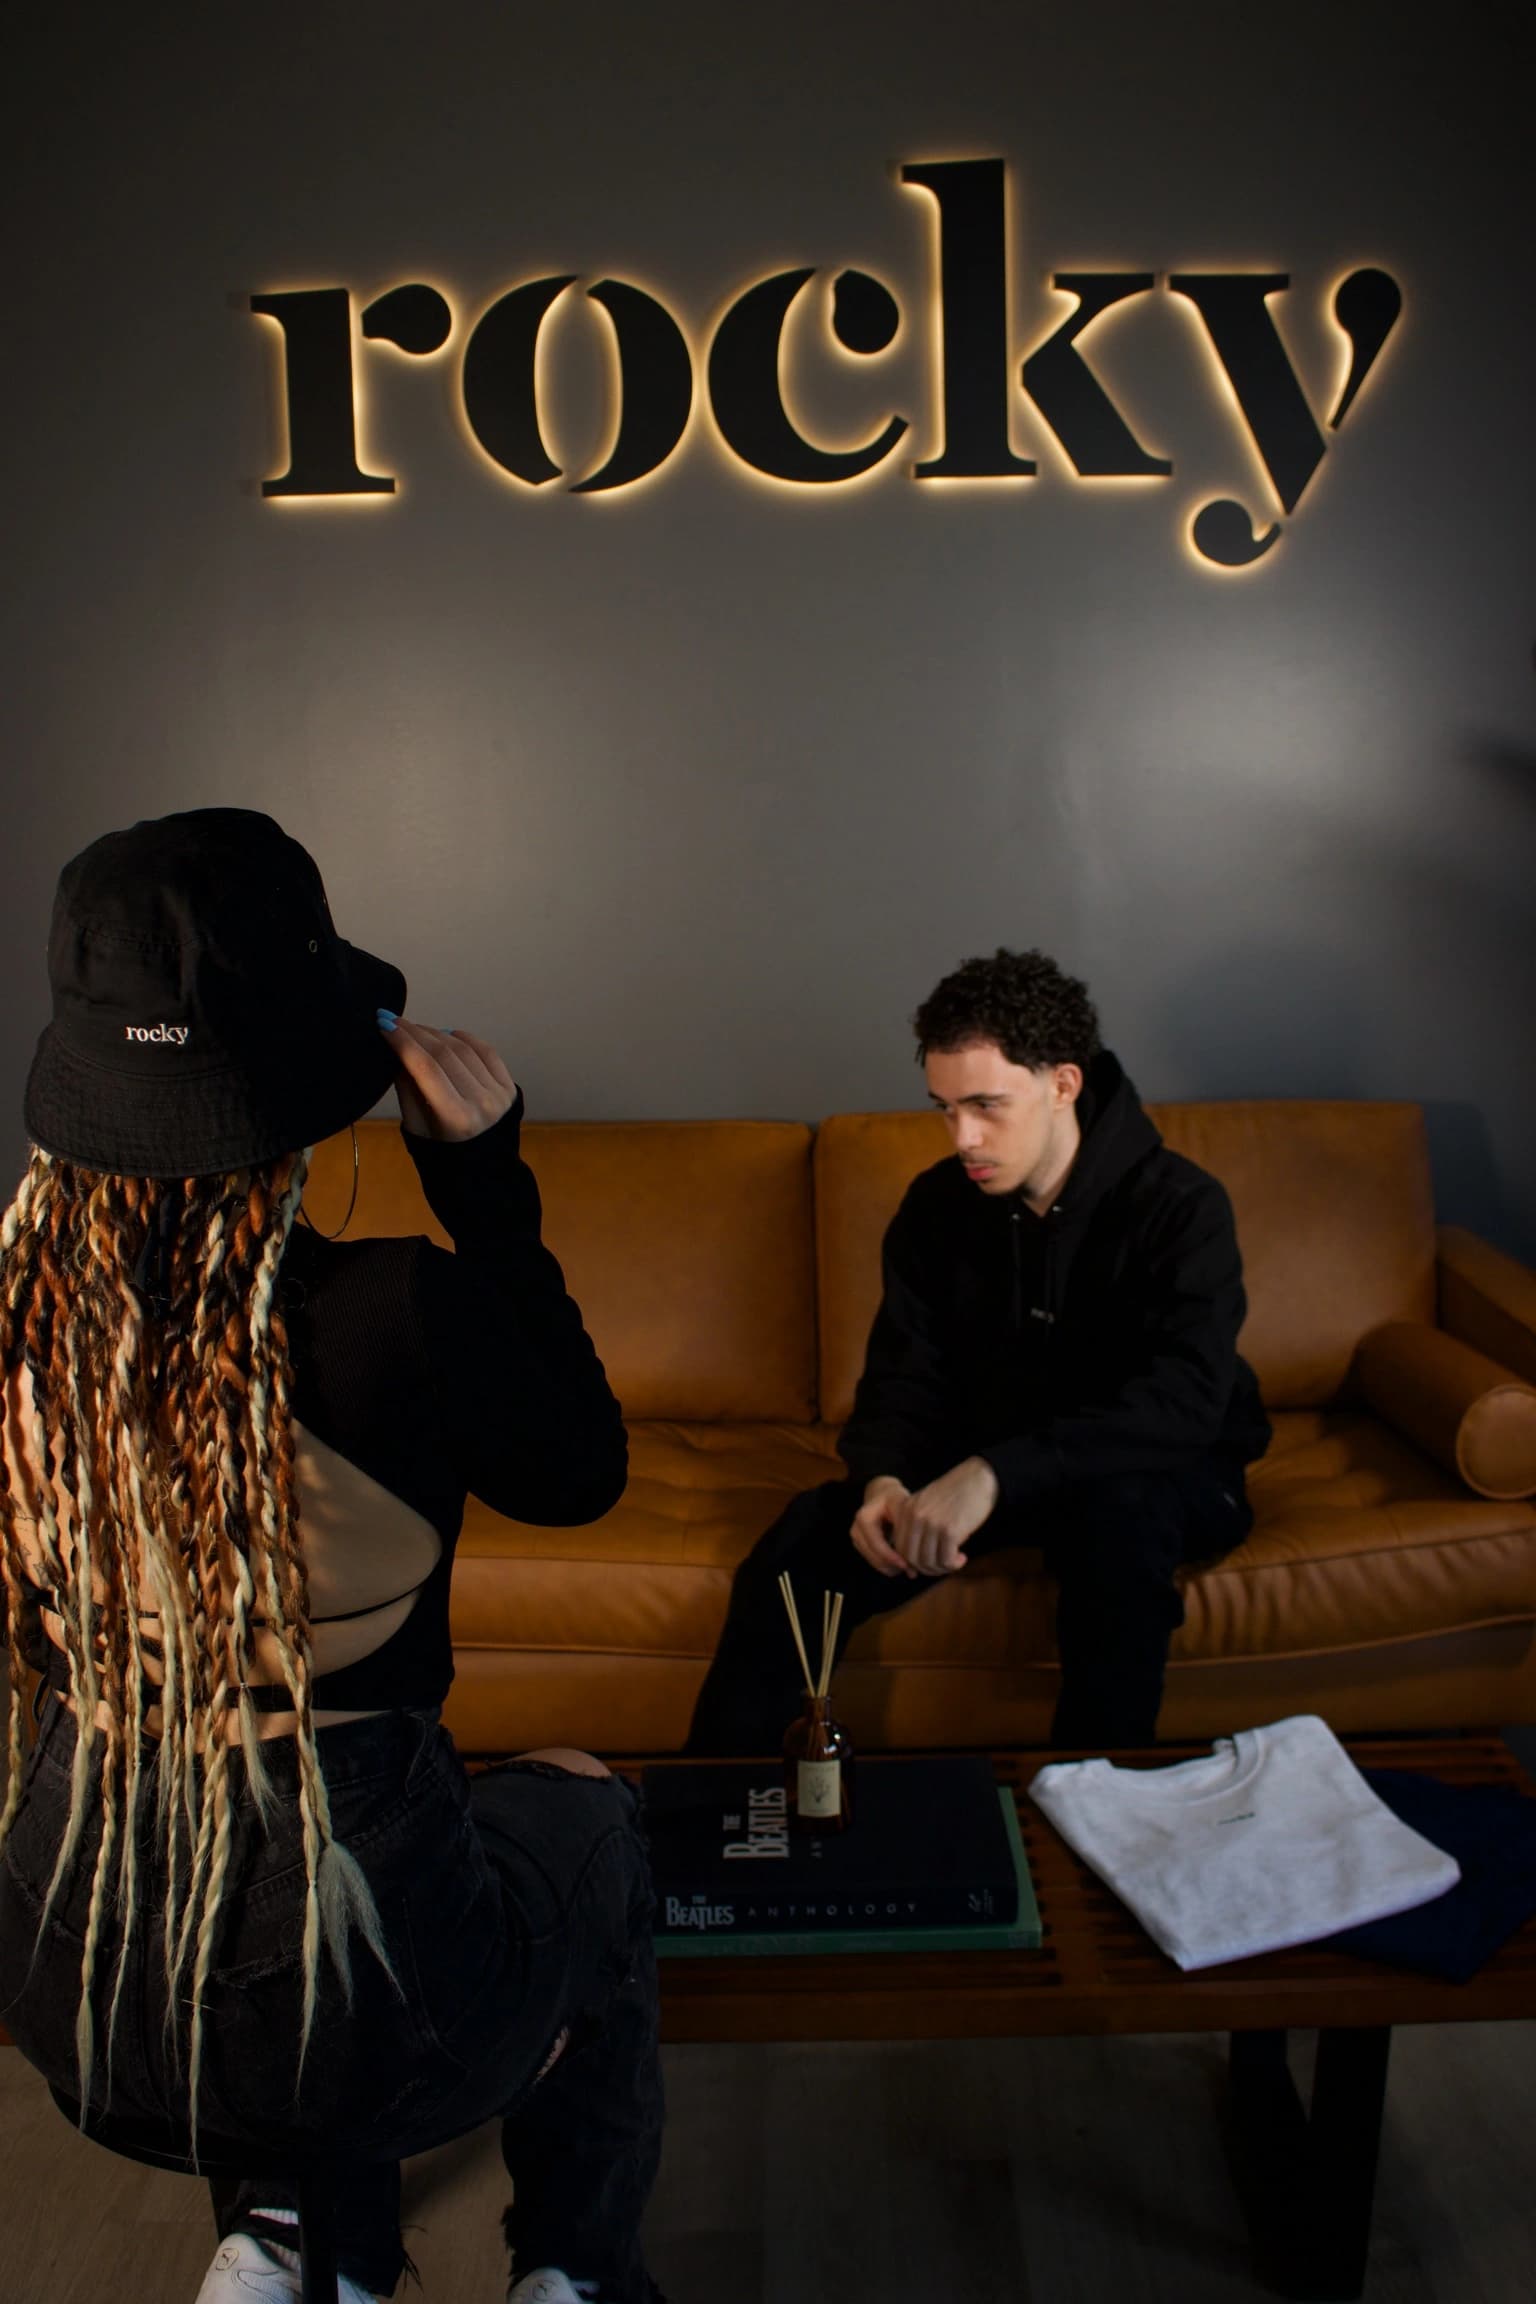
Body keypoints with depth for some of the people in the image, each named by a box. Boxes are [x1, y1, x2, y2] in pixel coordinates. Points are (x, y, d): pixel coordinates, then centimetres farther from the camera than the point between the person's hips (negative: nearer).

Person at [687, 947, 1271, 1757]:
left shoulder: (1179, 1205, -18)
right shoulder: (937, 1205, -2)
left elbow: (1186, 1401, -30)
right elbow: (903, 1376, -2)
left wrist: (997, 1473, -42)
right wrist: (885, 1481, -26)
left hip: (1148, 1477, -3)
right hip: (980, 1469, 4)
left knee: (1116, 1506, -40)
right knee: (799, 1549, -21)